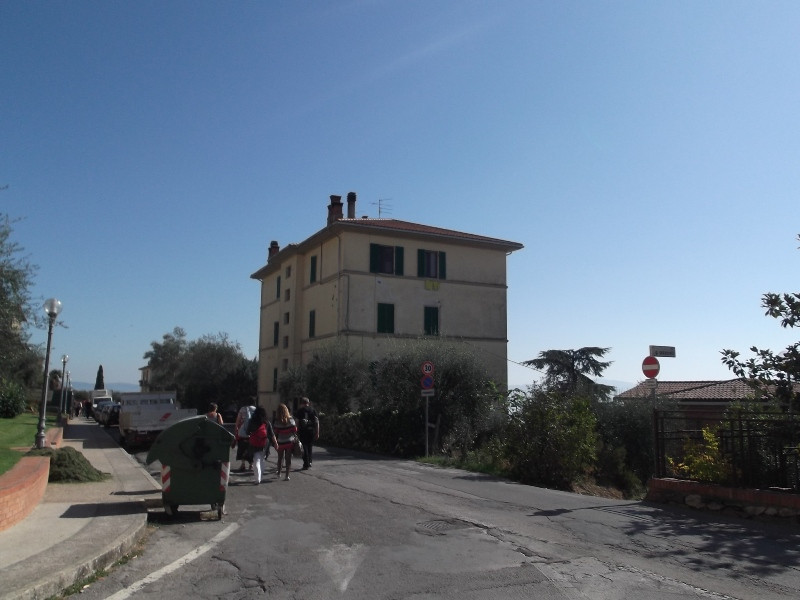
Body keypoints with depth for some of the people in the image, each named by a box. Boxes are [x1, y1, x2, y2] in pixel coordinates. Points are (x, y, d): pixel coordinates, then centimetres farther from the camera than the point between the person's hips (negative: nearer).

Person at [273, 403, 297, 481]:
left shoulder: (277, 422, -10)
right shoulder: (291, 420, -9)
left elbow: (276, 433, -9)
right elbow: (295, 430, -8)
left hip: (281, 442, 0)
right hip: (290, 442, 0)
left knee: (280, 458, 19)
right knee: (288, 459, 6)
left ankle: (279, 473, 29)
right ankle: (287, 475, 3)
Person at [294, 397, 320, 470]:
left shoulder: (299, 410, 4)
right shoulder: (313, 410, 9)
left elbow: (296, 421, -4)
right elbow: (317, 422, 3)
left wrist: (296, 432, -2)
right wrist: (317, 433, 4)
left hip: (303, 431, -2)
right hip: (312, 430, 2)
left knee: (304, 447, 3)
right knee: (310, 446, 17)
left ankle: (306, 464, 2)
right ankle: (309, 462, 15)